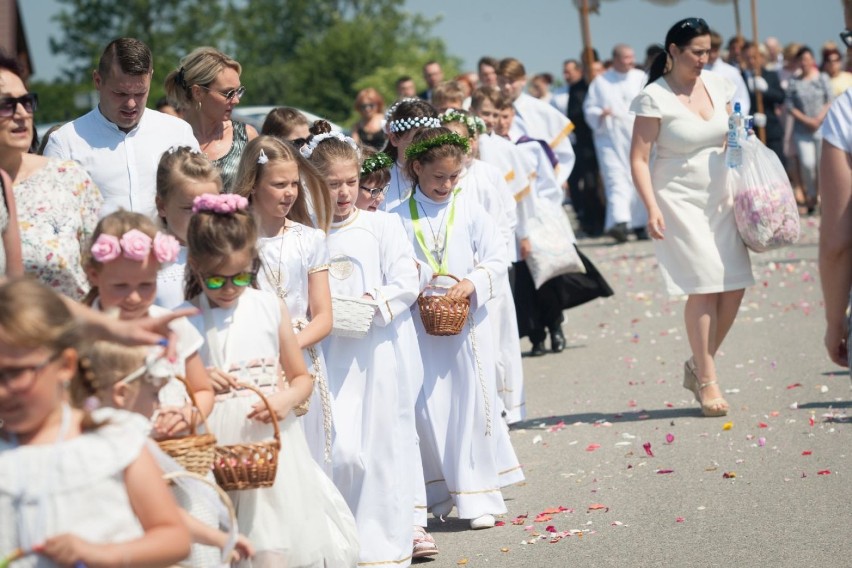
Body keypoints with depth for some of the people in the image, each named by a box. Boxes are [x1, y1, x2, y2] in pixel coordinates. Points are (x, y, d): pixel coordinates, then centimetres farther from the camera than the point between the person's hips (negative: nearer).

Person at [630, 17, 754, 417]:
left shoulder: (717, 85, 6)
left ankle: (698, 366, 18)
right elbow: (638, 159, -11)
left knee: (734, 286, 0)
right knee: (704, 288, -10)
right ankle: (707, 381, 0)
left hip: (719, 197, 6)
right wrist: (652, 208, -20)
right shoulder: (654, 98, -10)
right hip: (679, 200, -6)